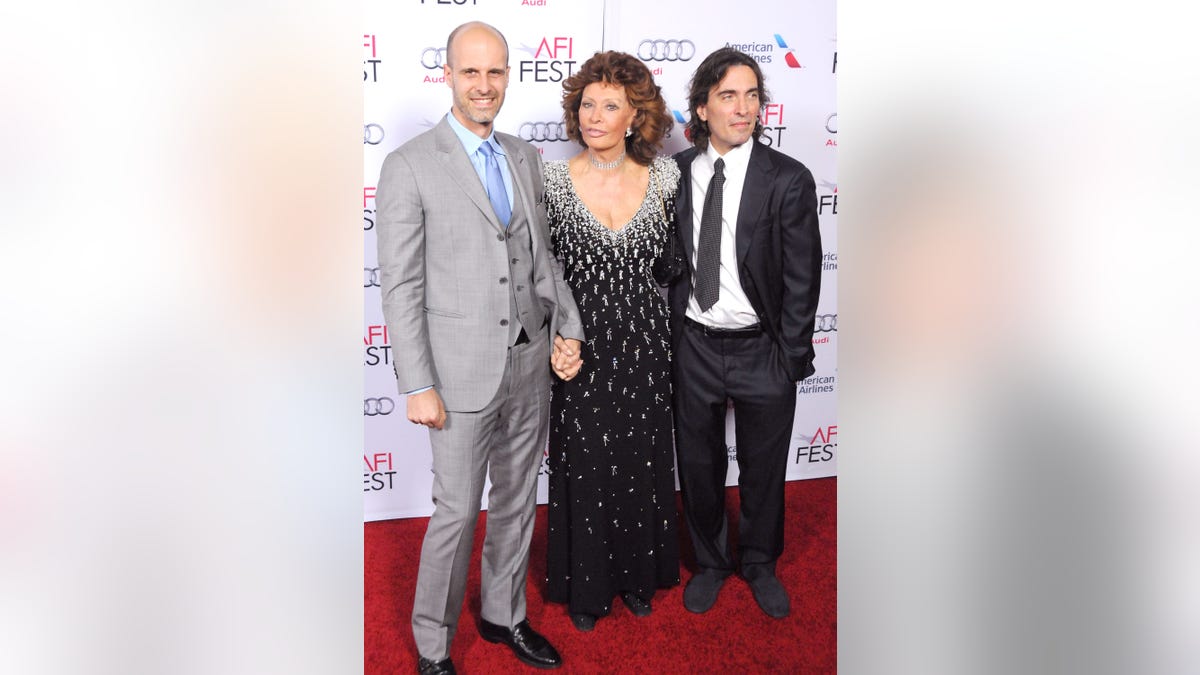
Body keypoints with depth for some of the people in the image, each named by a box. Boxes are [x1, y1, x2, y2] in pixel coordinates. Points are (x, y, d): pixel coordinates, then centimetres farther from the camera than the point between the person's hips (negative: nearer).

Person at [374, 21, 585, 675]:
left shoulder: (524, 157, 8)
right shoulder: (409, 166, -9)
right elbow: (400, 285, -10)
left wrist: (568, 328, 0)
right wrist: (417, 386, -13)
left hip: (530, 363, 6)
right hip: (464, 371, -5)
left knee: (517, 501, 17)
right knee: (457, 512, 3)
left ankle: (503, 615, 38)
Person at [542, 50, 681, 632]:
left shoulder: (663, 178, -4)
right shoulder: (553, 180, -9)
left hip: (643, 349, 2)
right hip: (580, 349, -2)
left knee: (642, 467, 15)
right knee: (583, 471, 10)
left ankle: (638, 575, 39)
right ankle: (585, 586, 32)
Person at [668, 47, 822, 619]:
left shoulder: (789, 180, -10)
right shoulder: (676, 174, -2)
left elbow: (802, 279, -8)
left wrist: (789, 359, -9)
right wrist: (672, 336, 0)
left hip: (761, 351, -2)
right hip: (694, 348, 2)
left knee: (764, 469, 15)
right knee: (698, 465, 16)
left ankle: (760, 564, 40)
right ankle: (710, 562, 40)